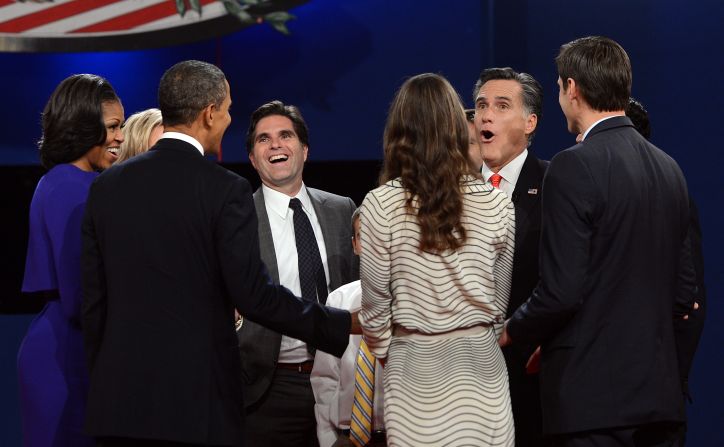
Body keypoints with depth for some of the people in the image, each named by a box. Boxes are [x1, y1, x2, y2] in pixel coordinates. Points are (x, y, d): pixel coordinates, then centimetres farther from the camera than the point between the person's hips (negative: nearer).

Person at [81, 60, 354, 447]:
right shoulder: (225, 190, -9)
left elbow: (93, 299, 9)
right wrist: (344, 327, -4)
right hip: (197, 401, -4)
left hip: (120, 400, 4)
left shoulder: (107, 186, 6)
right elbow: (253, 295, -12)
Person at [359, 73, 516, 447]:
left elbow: (375, 303, -4)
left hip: (415, 362, -1)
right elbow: (503, 299, 6)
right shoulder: (495, 203, -3)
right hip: (481, 361, 1)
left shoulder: (380, 204, -8)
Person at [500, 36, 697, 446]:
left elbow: (561, 292, -17)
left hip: (592, 397, -7)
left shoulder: (574, 168, -12)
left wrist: (512, 331, 1)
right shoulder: (669, 167, 10)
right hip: (660, 395, 7)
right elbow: (683, 292, 14)